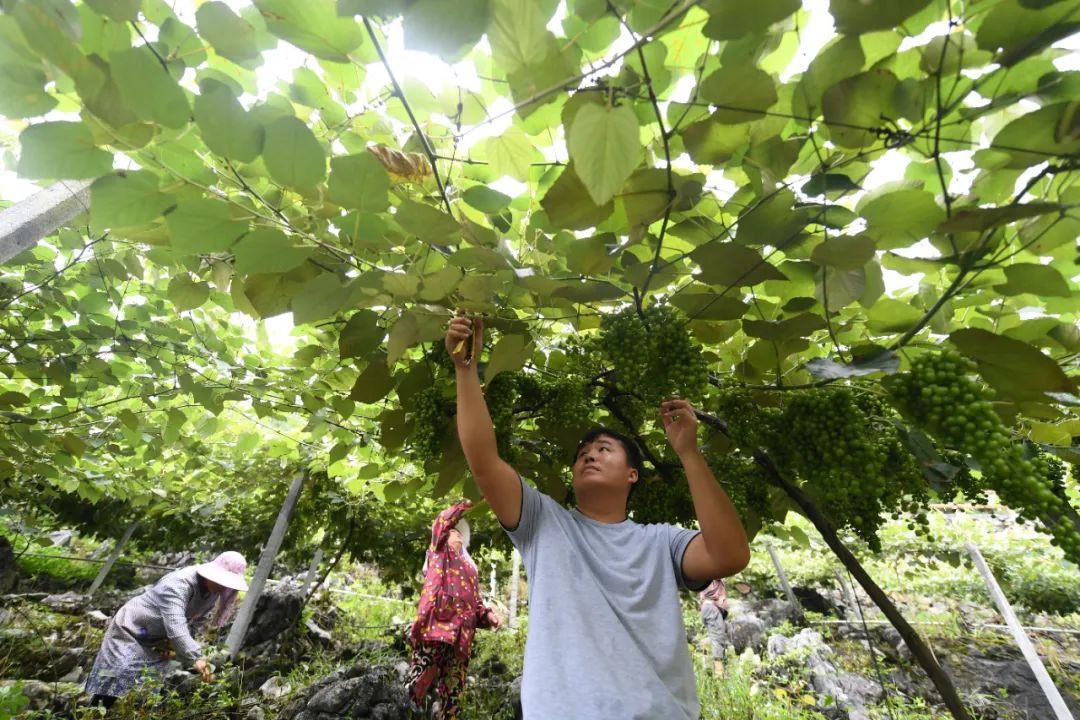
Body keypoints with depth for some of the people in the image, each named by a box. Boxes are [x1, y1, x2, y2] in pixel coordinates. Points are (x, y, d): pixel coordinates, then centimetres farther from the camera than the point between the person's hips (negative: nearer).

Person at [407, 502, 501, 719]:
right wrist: (467, 503, -4)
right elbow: (442, 521, -7)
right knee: (421, 681, -8)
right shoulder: (439, 554, 11)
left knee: (453, 691, 6)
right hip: (435, 628, -5)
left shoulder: (469, 566, 25)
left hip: (460, 635, 5)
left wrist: (487, 615, 3)